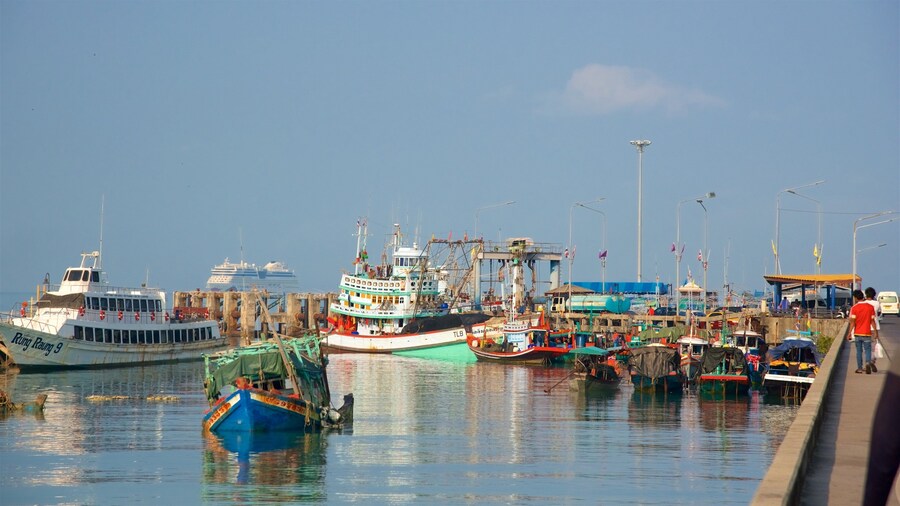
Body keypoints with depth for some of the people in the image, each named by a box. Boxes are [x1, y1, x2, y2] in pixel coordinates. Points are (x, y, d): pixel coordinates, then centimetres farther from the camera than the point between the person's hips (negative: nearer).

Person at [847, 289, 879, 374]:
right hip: (867, 333, 0)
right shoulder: (870, 307, -2)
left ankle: (859, 368, 13)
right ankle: (868, 363, -21)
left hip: (857, 333, 0)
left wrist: (849, 333, -6)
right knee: (867, 350, 4)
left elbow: (852, 322, -10)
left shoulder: (854, 308, -7)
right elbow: (872, 321, -1)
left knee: (859, 351, 11)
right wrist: (875, 332, 5)